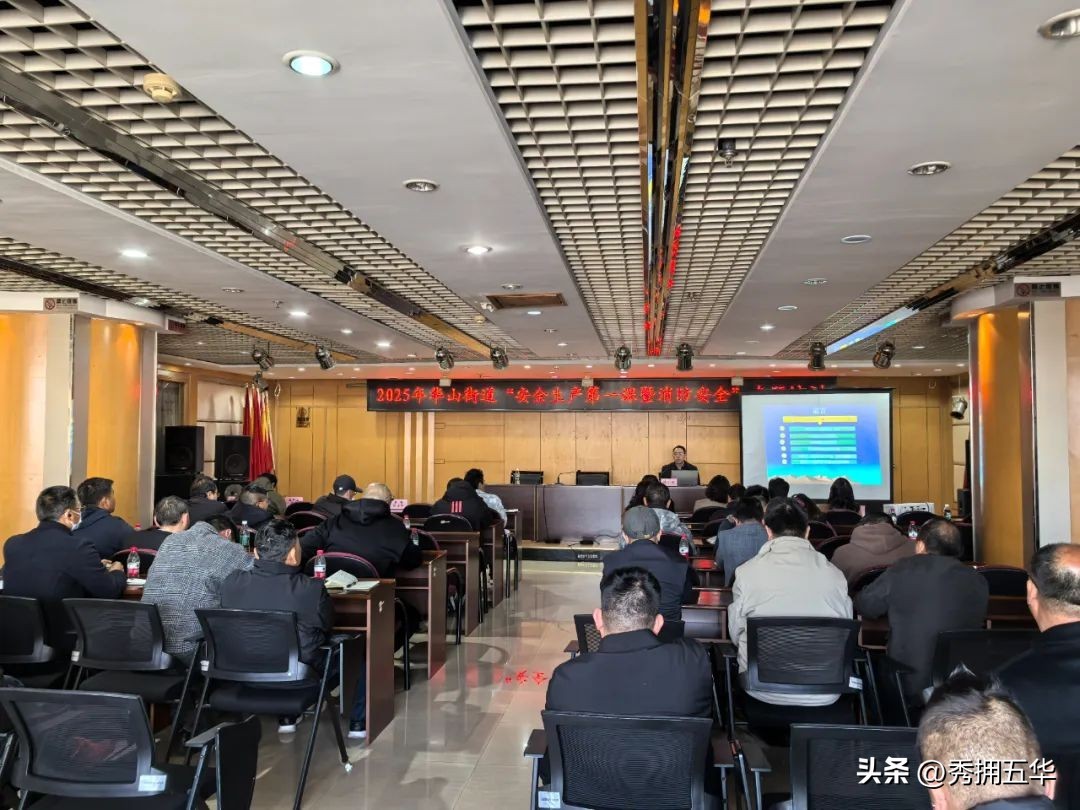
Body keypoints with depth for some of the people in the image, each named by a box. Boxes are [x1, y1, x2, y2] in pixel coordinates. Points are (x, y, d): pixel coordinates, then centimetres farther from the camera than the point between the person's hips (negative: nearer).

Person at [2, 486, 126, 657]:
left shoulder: (12, 544, 2)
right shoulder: (78, 548, -17)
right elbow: (110, 592, -9)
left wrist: (96, 567, 22)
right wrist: (117, 572, 14)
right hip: (62, 644, -7)